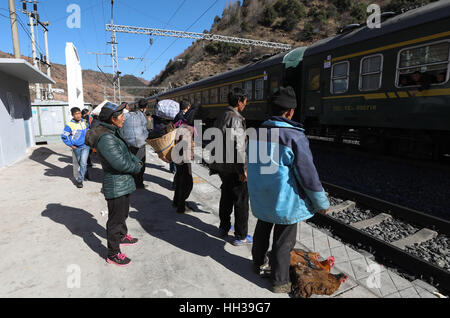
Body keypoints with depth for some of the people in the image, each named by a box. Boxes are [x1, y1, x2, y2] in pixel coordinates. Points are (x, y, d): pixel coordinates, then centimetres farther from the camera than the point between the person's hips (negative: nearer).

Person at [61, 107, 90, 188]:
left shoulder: (84, 122, 2)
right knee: (76, 164, 13)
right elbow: (64, 136, -5)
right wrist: (71, 145, -8)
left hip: (85, 146, 2)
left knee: (83, 163, -12)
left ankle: (80, 180, 1)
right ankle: (77, 178, 32)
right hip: (76, 148, -2)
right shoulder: (69, 125, -12)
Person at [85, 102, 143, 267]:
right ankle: (113, 254, 20)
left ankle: (122, 236, 51)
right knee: (115, 218, 4)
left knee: (123, 212, 28)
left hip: (123, 182, 10)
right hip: (116, 186, -10)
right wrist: (137, 167, -12)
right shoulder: (106, 138, -26)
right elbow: (120, 163, -29)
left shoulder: (115, 132, 6)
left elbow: (126, 151, 16)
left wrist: (136, 161, -1)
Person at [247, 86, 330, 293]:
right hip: (284, 199, -7)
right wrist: (321, 202, -7)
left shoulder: (257, 133, -1)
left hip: (260, 196, 7)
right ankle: (279, 281, 28)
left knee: (262, 229, 26)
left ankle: (258, 263, 47)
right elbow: (307, 173, -19)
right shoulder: (294, 137, -23)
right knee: (283, 240, 11)